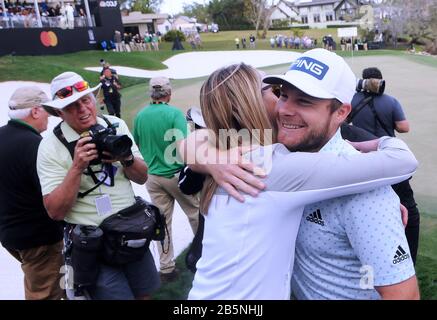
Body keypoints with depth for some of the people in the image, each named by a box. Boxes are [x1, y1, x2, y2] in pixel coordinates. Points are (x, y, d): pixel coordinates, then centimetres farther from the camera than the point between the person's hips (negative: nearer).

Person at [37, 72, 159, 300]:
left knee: (144, 294, 16)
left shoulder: (115, 125, 0)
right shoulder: (51, 146, -12)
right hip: (92, 242, -4)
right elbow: (55, 211, -16)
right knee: (115, 294, 2)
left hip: (133, 229, 4)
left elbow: (142, 178, 3)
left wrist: (127, 158, -17)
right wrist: (77, 167, -26)